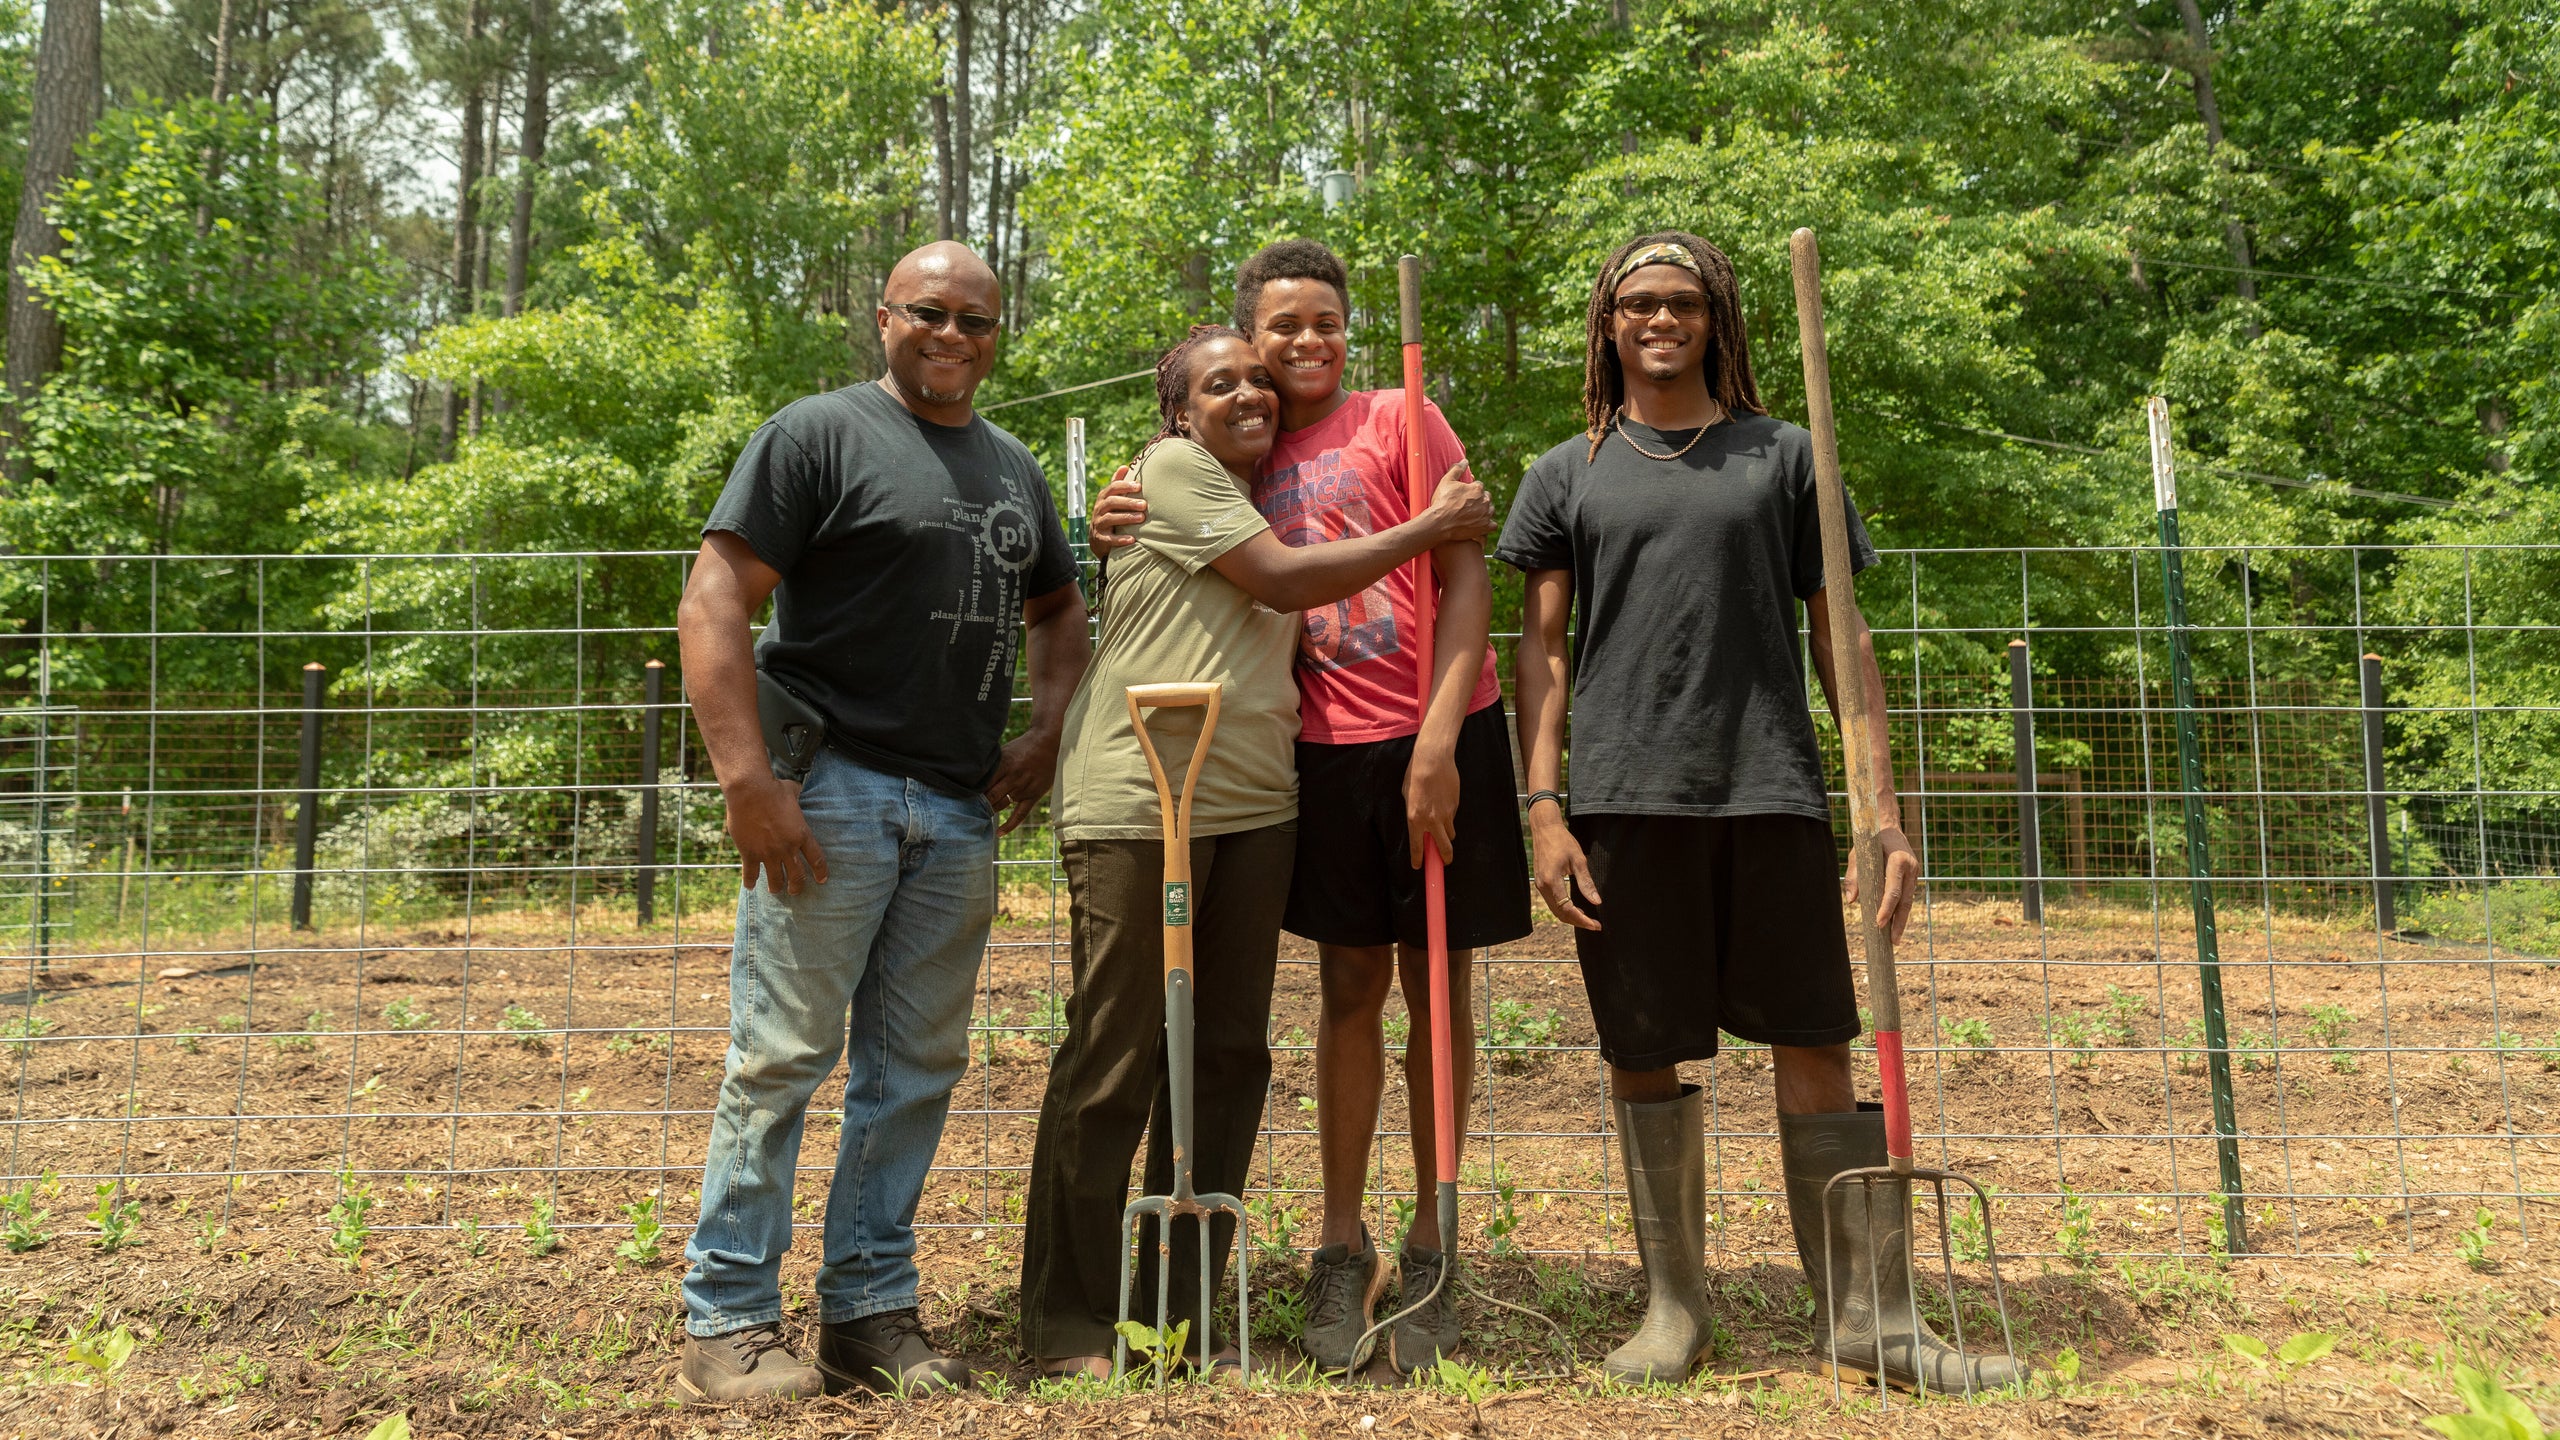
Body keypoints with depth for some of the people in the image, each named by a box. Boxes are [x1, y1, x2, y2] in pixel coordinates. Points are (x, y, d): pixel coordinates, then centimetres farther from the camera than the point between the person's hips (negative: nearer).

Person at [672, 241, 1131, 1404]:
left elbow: (1058, 608, 31)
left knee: (918, 1068, 9)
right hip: (833, 788, -6)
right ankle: (728, 1321, 9)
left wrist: (1042, 731, 12)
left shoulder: (1014, 469, 19)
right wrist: (746, 779, -18)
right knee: (783, 1057, -3)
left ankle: (870, 1309, 21)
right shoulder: (821, 433, -1)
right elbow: (714, 603, -9)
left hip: (962, 813, 6)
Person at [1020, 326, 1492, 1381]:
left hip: (1253, 805, 8)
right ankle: (1068, 1322, 9)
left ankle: (1181, 1312, 19)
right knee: (1113, 1057, -3)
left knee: (1229, 1056, 7)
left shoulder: (1273, 497, 24)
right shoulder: (1171, 470, -1)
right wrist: (1432, 528, -3)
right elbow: (1281, 582, -10)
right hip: (1136, 802, -7)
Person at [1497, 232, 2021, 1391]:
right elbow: (1542, 647, 7)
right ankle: (1673, 1304, 18)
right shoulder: (1567, 474, 11)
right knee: (1643, 1053, 4)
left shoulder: (1781, 457, 11)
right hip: (1623, 800, 0)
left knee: (1817, 1045, 1)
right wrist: (1544, 807, -3)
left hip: (1769, 792, 0)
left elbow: (1838, 636, 8)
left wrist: (1883, 807, 1)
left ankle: (1865, 1310, 12)